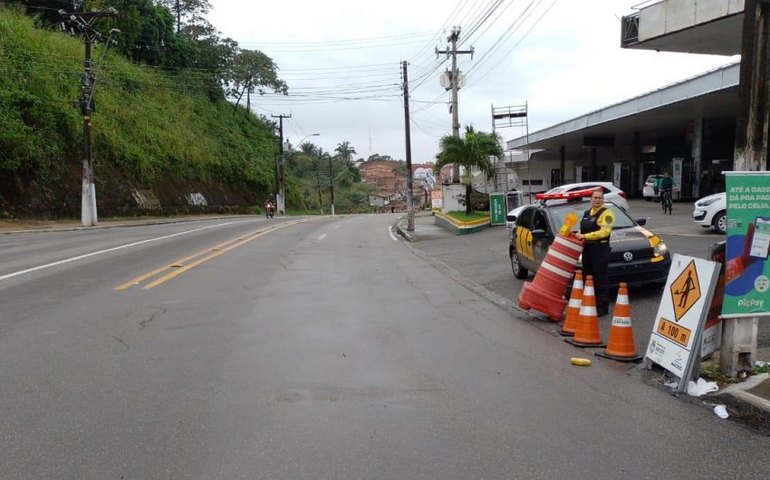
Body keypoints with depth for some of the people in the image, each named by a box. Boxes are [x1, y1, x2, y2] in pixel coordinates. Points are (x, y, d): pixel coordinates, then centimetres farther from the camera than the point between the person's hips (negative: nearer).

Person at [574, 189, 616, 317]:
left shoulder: (606, 213, -8)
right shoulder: (587, 213, 18)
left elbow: (605, 232, -20)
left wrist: (585, 236, -21)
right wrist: (578, 236, 10)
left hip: (600, 250, -8)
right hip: (587, 249, 8)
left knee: (600, 279, -5)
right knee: (587, 278, 12)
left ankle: (602, 307, 0)